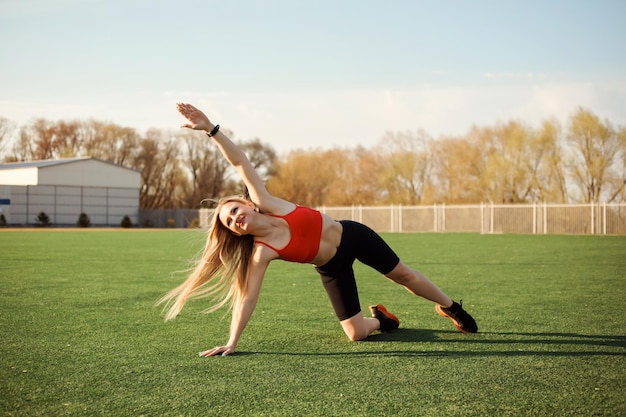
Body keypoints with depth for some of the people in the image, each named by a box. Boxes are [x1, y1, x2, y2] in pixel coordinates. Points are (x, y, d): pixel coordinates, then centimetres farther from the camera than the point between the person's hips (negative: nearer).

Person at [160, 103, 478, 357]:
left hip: (352, 235, 1)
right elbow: (246, 298, -24)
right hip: (333, 269, -1)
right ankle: (379, 319, 27)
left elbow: (240, 163, -21)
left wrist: (212, 129, -30)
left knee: (403, 275, 12)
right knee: (355, 333, -8)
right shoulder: (260, 253, -21)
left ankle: (449, 308, 38)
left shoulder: (266, 203, -20)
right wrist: (231, 344, -30)